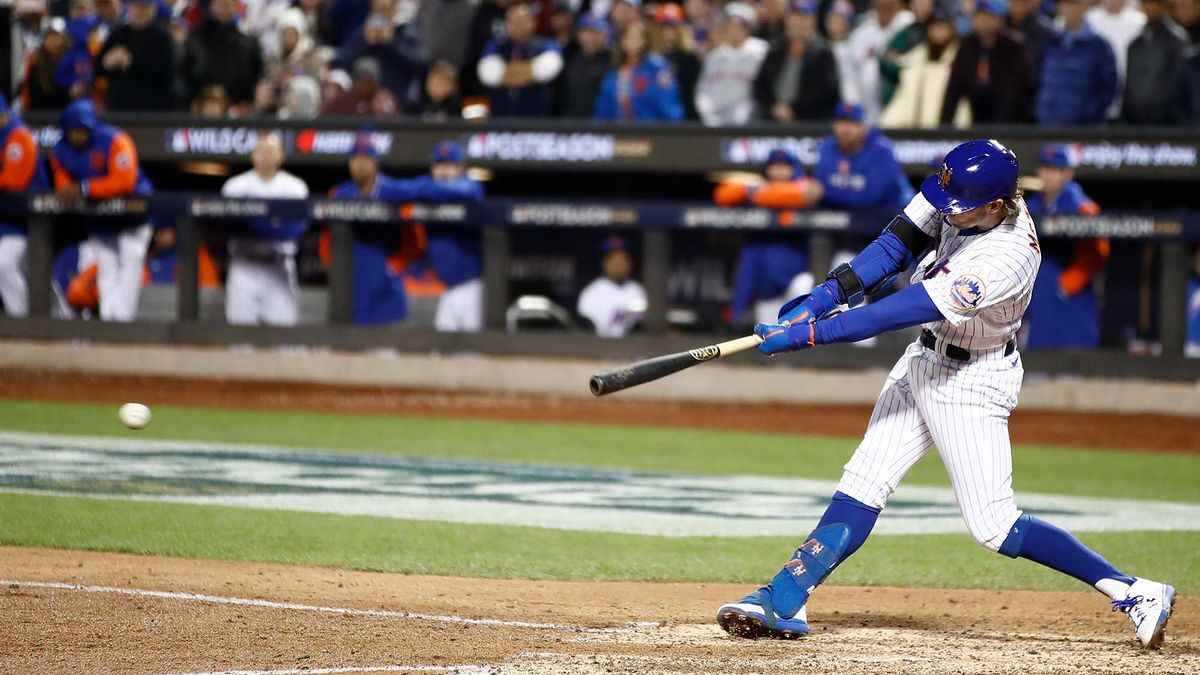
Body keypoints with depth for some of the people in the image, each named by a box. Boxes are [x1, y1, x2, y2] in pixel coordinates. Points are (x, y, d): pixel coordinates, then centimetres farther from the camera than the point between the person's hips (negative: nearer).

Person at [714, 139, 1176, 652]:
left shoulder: (1004, 260, -35)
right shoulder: (964, 197, -13)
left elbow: (903, 312, -35)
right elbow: (899, 243, -1)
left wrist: (808, 332, -33)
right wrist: (828, 293, -13)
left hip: (972, 382, -8)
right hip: (923, 360, 8)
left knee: (992, 525, -7)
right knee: (861, 486, 6)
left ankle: (1132, 593, -1)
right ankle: (783, 602, 7)